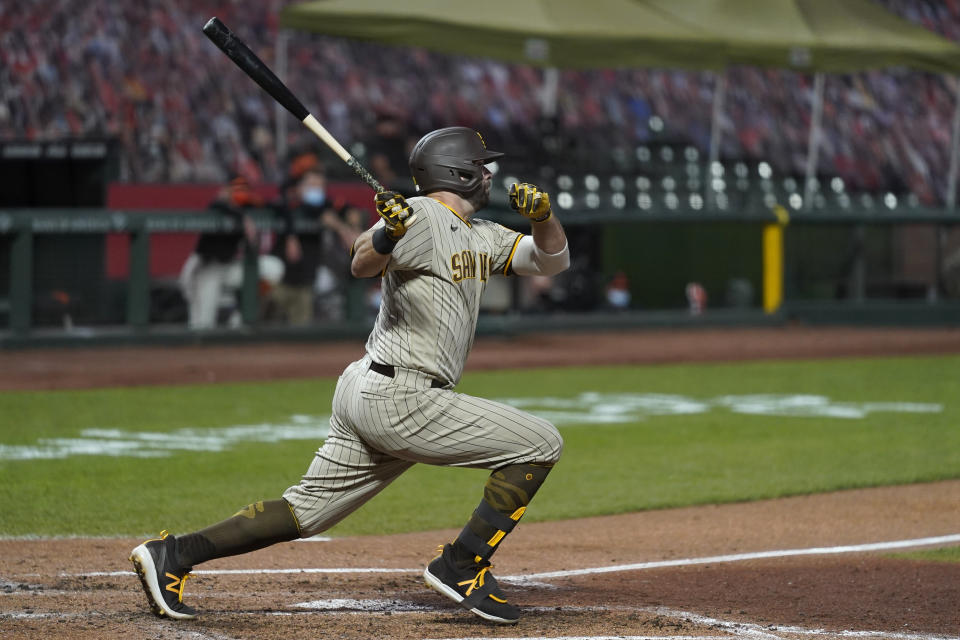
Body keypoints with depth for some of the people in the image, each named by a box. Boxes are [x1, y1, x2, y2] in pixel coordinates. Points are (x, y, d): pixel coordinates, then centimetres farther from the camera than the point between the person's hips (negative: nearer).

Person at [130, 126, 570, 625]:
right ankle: (461, 567, -5)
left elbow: (553, 259, 18)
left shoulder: (482, 237, 16)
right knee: (540, 444, -6)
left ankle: (174, 554, 6)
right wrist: (386, 234, -49)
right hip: (399, 399, -9)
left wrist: (542, 214, -3)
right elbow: (363, 264, -27)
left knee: (303, 512, 9)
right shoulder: (419, 217, -11)